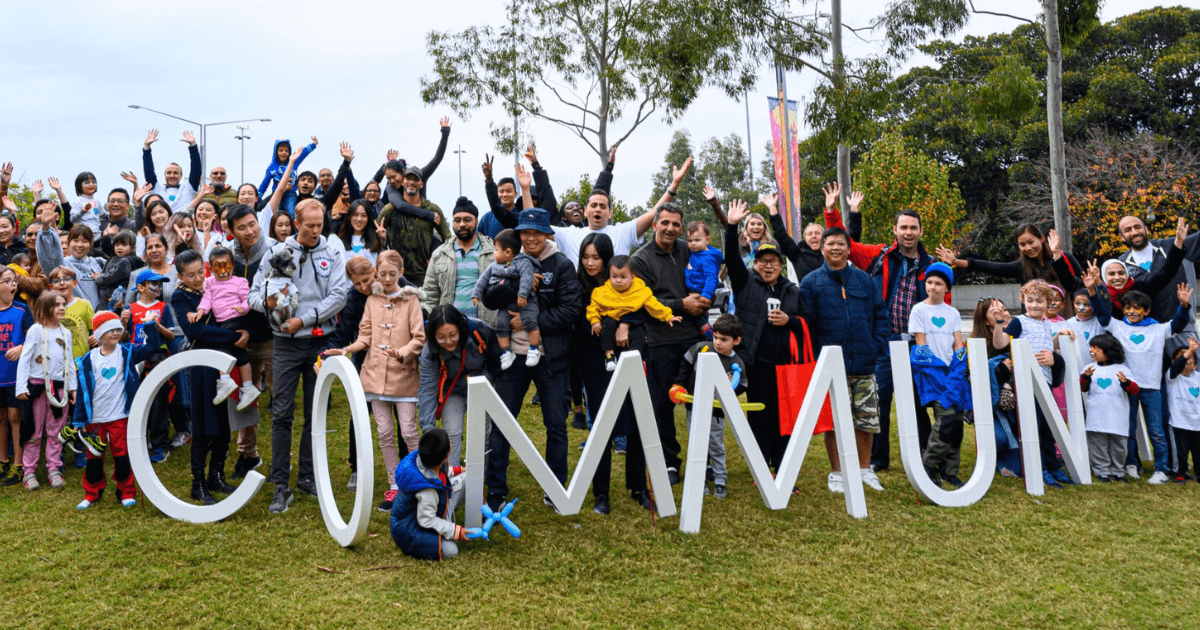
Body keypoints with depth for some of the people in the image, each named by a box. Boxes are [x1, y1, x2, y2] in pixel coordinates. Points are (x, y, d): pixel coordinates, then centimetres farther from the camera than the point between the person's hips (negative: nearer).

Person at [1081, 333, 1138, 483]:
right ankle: (1102, 472, 8)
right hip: (1096, 418, 1)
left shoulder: (1122, 369, 6)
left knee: (1118, 446, 6)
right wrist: (1085, 376, -14)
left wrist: (1126, 382, -20)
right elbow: (1082, 388, 4)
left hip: (1117, 419, -1)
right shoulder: (1091, 368, 11)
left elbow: (1134, 390, 0)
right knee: (1098, 445, 0)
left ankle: (1117, 472, 18)